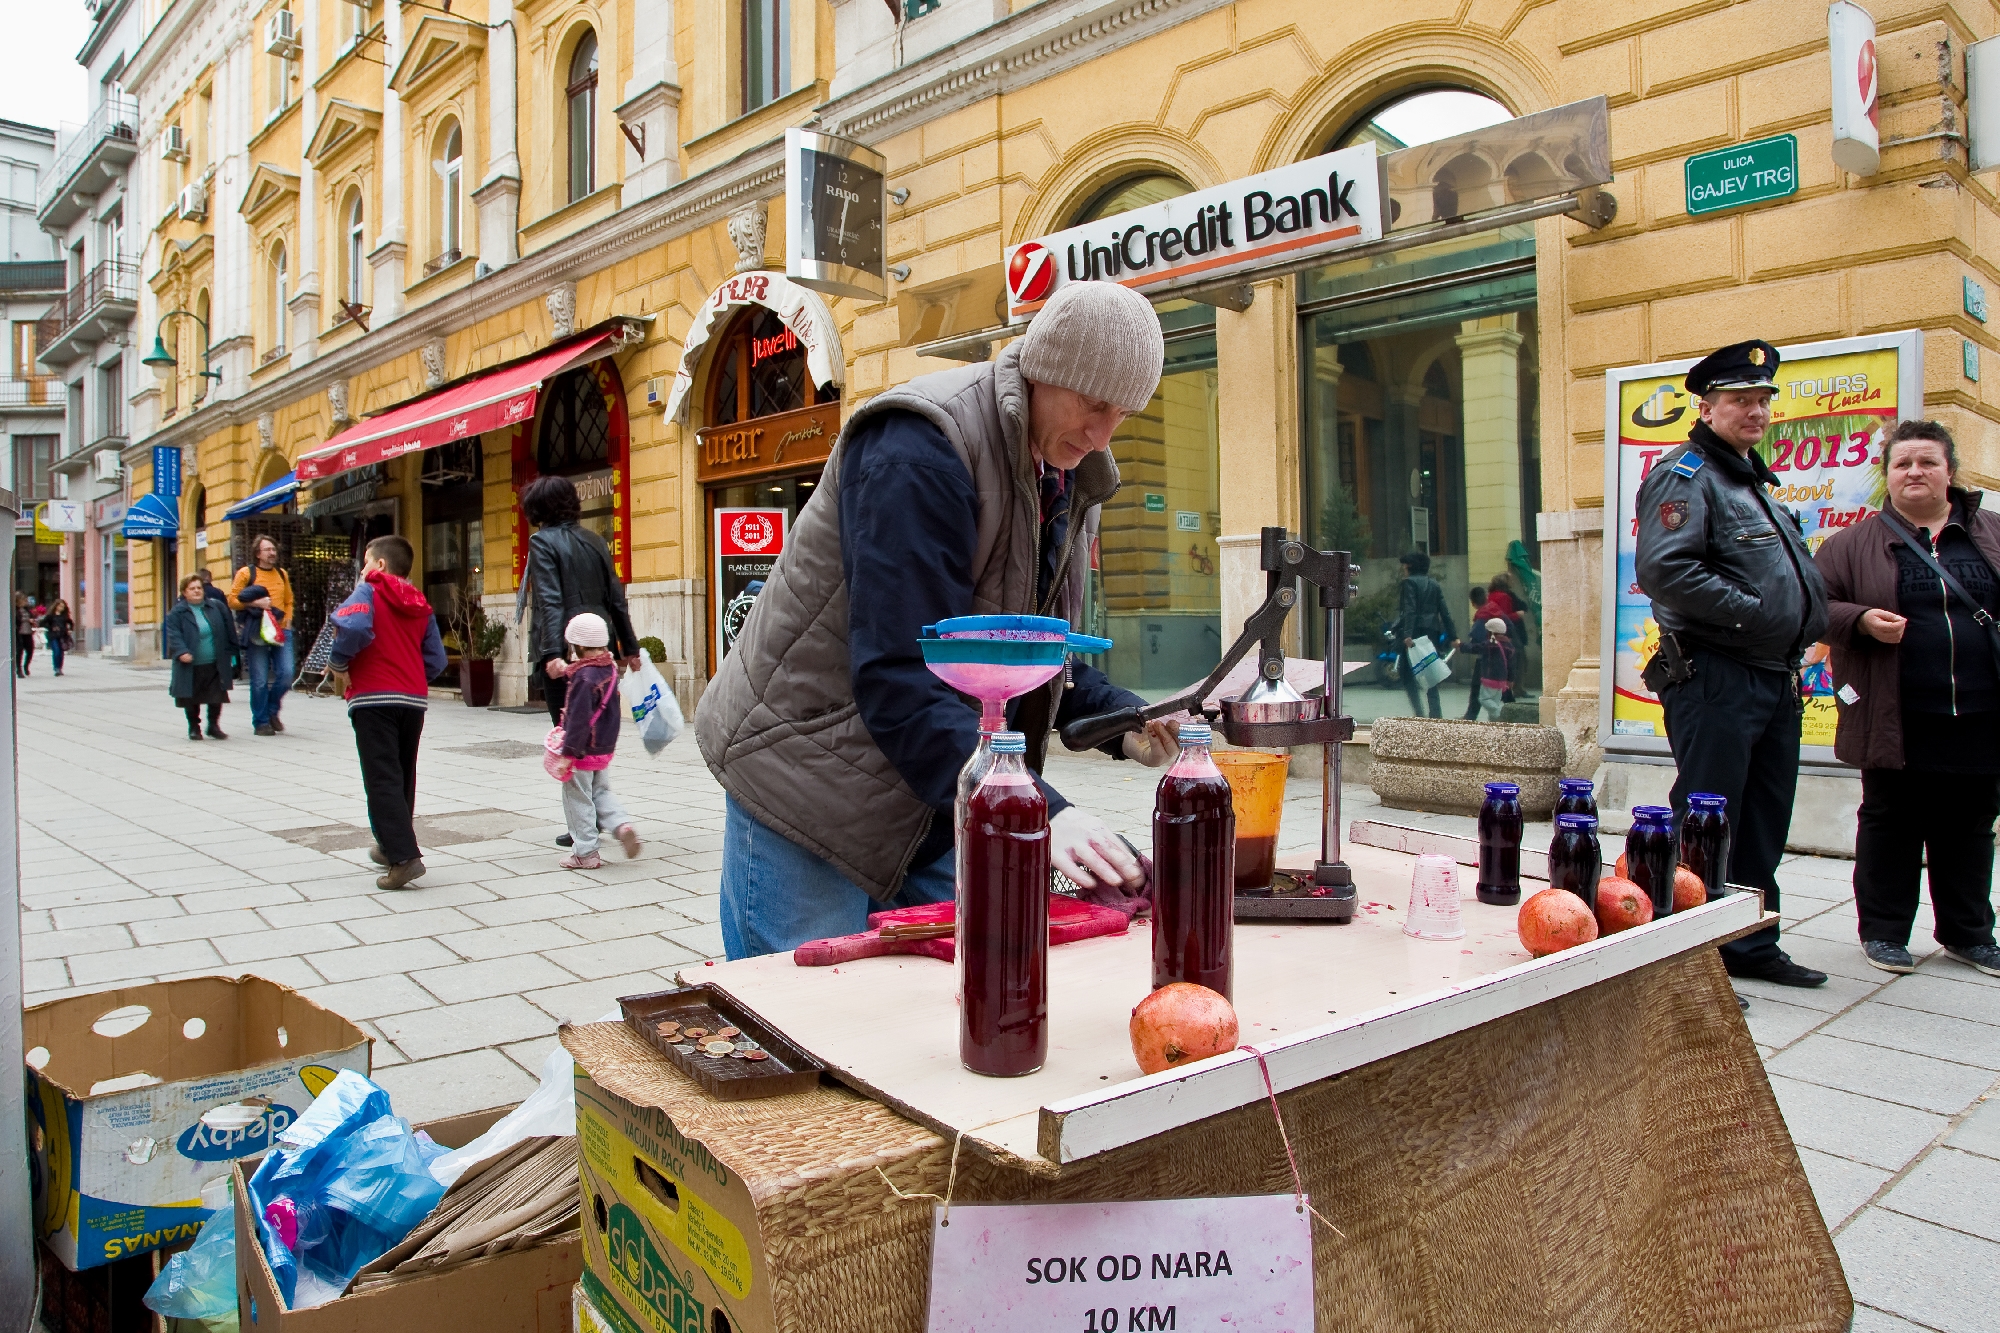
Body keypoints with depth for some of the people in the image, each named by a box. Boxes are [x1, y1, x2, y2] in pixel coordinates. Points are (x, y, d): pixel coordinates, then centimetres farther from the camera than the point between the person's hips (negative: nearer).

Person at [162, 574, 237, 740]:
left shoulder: (216, 607, 6)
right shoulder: (177, 613, -2)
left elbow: (229, 631, 11)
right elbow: (174, 635, -9)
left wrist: (231, 652, 8)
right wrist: (181, 652, -25)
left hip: (215, 665, 2)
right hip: (191, 667, -2)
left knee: (216, 697, 2)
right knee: (191, 699, 6)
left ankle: (214, 726, 17)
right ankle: (194, 728, 21)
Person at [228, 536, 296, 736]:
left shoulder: (282, 575, 15)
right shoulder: (246, 573, 2)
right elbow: (233, 601, -1)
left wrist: (287, 621, 8)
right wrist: (255, 603, -15)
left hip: (281, 631, 4)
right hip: (257, 633, -4)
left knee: (286, 674, -5)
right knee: (260, 680, -1)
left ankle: (272, 710, 20)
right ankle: (261, 722, 11)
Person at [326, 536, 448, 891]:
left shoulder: (368, 592, -2)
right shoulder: (420, 605, 13)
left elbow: (353, 627, -24)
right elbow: (436, 659, 5)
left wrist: (338, 663, -9)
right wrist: (409, 676, 15)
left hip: (373, 698, -6)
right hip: (414, 699, 6)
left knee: (382, 780, -6)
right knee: (403, 776, 17)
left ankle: (403, 857, -14)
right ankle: (392, 846, 30)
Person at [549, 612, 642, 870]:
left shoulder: (583, 677, -23)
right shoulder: (610, 667, 2)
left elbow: (579, 720, -23)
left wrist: (568, 754, -19)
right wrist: (566, 672, 20)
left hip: (585, 750, -8)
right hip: (606, 747, 8)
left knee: (578, 800, 4)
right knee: (600, 792, 22)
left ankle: (585, 854, 10)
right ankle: (622, 824, 0)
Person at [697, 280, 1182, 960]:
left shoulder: (1069, 478, 6)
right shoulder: (918, 451, -23)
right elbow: (901, 678, -30)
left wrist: (1123, 721, -5)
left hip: (939, 799, 8)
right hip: (808, 783, -7)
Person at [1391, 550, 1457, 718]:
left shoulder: (1409, 583, -3)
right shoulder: (1434, 584, 16)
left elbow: (1409, 610, -16)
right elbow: (1444, 612, 12)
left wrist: (1407, 634, -24)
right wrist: (1453, 636, 12)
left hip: (1415, 633, -6)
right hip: (1433, 633, 7)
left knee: (1407, 674, 1)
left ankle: (1419, 712, -12)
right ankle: (1436, 715, 5)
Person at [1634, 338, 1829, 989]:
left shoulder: (1755, 482, 21)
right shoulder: (1685, 476, -10)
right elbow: (1663, 572, -24)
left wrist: (1806, 621, 13)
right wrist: (1752, 612, -20)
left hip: (1775, 677, 10)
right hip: (1715, 678, -10)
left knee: (1764, 824, 16)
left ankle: (1753, 946, 28)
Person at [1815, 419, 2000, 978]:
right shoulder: (1855, 543, 3)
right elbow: (1816, 606, -1)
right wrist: (1862, 620, -18)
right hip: (1896, 721, -3)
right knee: (1890, 825, 6)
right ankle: (1884, 931, 17)